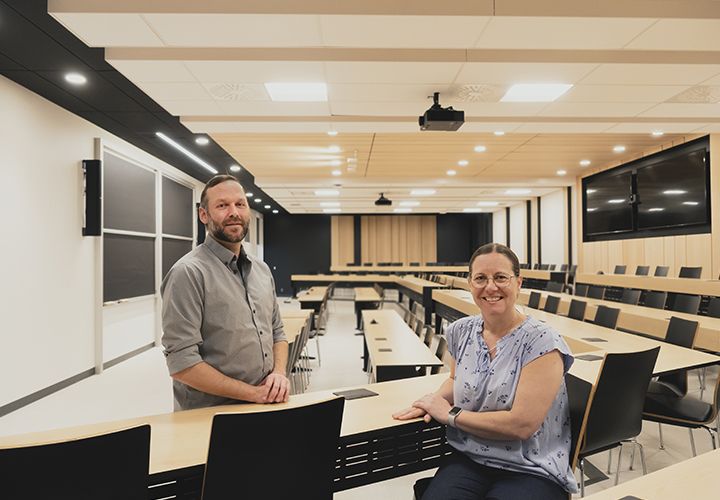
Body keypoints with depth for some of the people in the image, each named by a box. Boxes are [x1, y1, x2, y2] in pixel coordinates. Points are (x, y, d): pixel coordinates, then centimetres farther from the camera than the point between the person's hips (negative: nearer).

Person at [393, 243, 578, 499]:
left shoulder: (542, 343, -15)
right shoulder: (461, 331, 1)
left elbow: (522, 425, -20)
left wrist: (451, 414, -13)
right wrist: (435, 399, 0)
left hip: (531, 471, -3)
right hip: (468, 460, 3)